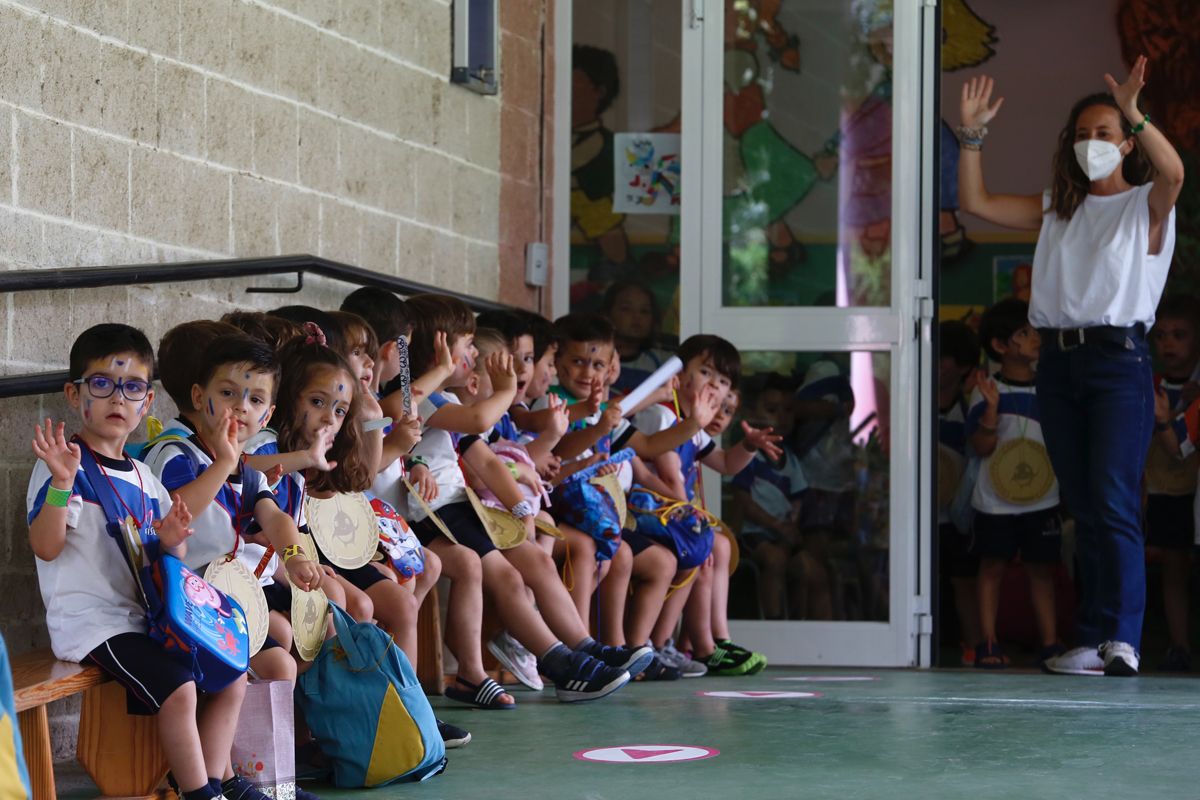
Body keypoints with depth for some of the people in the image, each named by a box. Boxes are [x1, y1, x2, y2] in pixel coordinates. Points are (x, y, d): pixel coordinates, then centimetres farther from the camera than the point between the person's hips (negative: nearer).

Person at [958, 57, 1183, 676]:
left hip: (1119, 358, -5)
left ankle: (1121, 640, -15)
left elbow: (1173, 172, -20)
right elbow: (976, 202, 14)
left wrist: (1134, 116, -31)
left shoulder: (1145, 206, 4)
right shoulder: (1057, 209, 18)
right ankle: (1092, 642, 6)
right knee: (1082, 508, 5)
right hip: (1059, 362, 5)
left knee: (1114, 503, -13)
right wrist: (973, 135, 4)